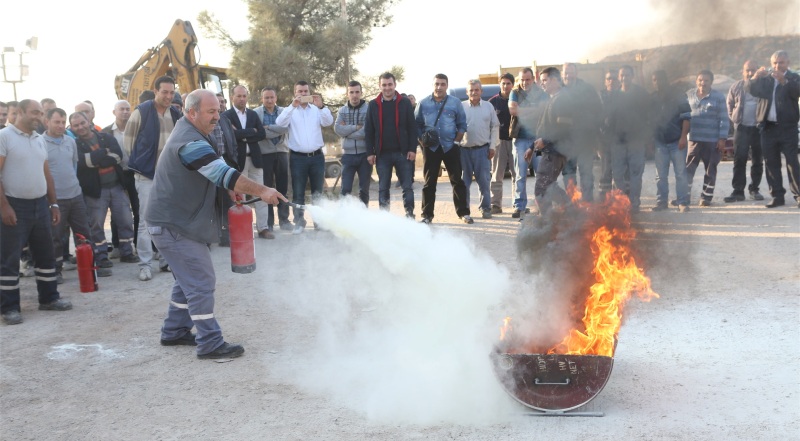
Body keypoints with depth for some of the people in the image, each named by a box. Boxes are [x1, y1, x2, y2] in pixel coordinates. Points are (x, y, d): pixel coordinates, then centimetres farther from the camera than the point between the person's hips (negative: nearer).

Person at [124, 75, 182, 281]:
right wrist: (137, 163, 2)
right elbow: (128, 141, -3)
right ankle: (145, 264, 6)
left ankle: (166, 259, 22)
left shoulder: (176, 114, 6)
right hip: (146, 174, -5)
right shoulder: (141, 112, -8)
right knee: (146, 221, -2)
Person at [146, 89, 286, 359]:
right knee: (201, 282, -10)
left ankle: (174, 332, 28)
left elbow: (213, 174, 23)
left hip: (176, 222, 11)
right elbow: (223, 174, -32)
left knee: (189, 279, 18)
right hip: (172, 225, -11)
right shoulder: (190, 143, -22)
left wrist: (232, 191, 10)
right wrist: (261, 191, -34)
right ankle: (210, 344, -8)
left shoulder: (186, 131, 13)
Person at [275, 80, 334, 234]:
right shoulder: (290, 111, 2)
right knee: (298, 192, 2)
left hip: (317, 156, 2)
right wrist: (293, 106, -28)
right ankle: (299, 222, 9)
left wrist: (321, 106, -27)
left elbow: (328, 122, -9)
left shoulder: (317, 110, 7)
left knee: (318, 192, 10)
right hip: (298, 157, -2)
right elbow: (280, 123, -16)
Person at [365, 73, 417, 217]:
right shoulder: (373, 105, 5)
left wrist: (412, 149, -6)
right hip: (382, 154, 1)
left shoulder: (405, 103, 2)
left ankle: (409, 214, 11)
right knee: (383, 188, 6)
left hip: (402, 152, -1)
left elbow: (412, 127, 1)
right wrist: (370, 152, -1)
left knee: (407, 186, 2)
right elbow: (368, 131, 5)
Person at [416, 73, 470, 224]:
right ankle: (427, 215, 9)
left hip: (451, 147, 0)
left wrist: (456, 141, -4)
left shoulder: (455, 103, 4)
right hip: (430, 148, 1)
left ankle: (463, 212, 9)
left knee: (457, 180, 2)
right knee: (429, 182, 4)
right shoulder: (423, 103, 5)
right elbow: (418, 125, 8)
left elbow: (462, 125, 5)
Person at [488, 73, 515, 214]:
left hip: (514, 140, 0)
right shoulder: (493, 102, 5)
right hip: (499, 140, 0)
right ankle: (496, 204, 5)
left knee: (517, 174, 2)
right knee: (497, 175, 2)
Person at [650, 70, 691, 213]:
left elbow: (686, 117, -5)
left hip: (677, 142, -3)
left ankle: (683, 203, 1)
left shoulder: (678, 97, -2)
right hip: (659, 142, 3)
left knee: (680, 173, -2)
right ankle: (661, 201, 13)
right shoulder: (652, 99, 7)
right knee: (660, 175, 6)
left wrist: (683, 137, -13)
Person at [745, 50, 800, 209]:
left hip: (787, 128, -3)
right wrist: (755, 77, -22)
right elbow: (748, 88, -3)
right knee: (771, 163, 6)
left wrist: (783, 80, -34)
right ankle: (778, 196, 12)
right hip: (768, 127, 3)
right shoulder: (765, 78, 11)